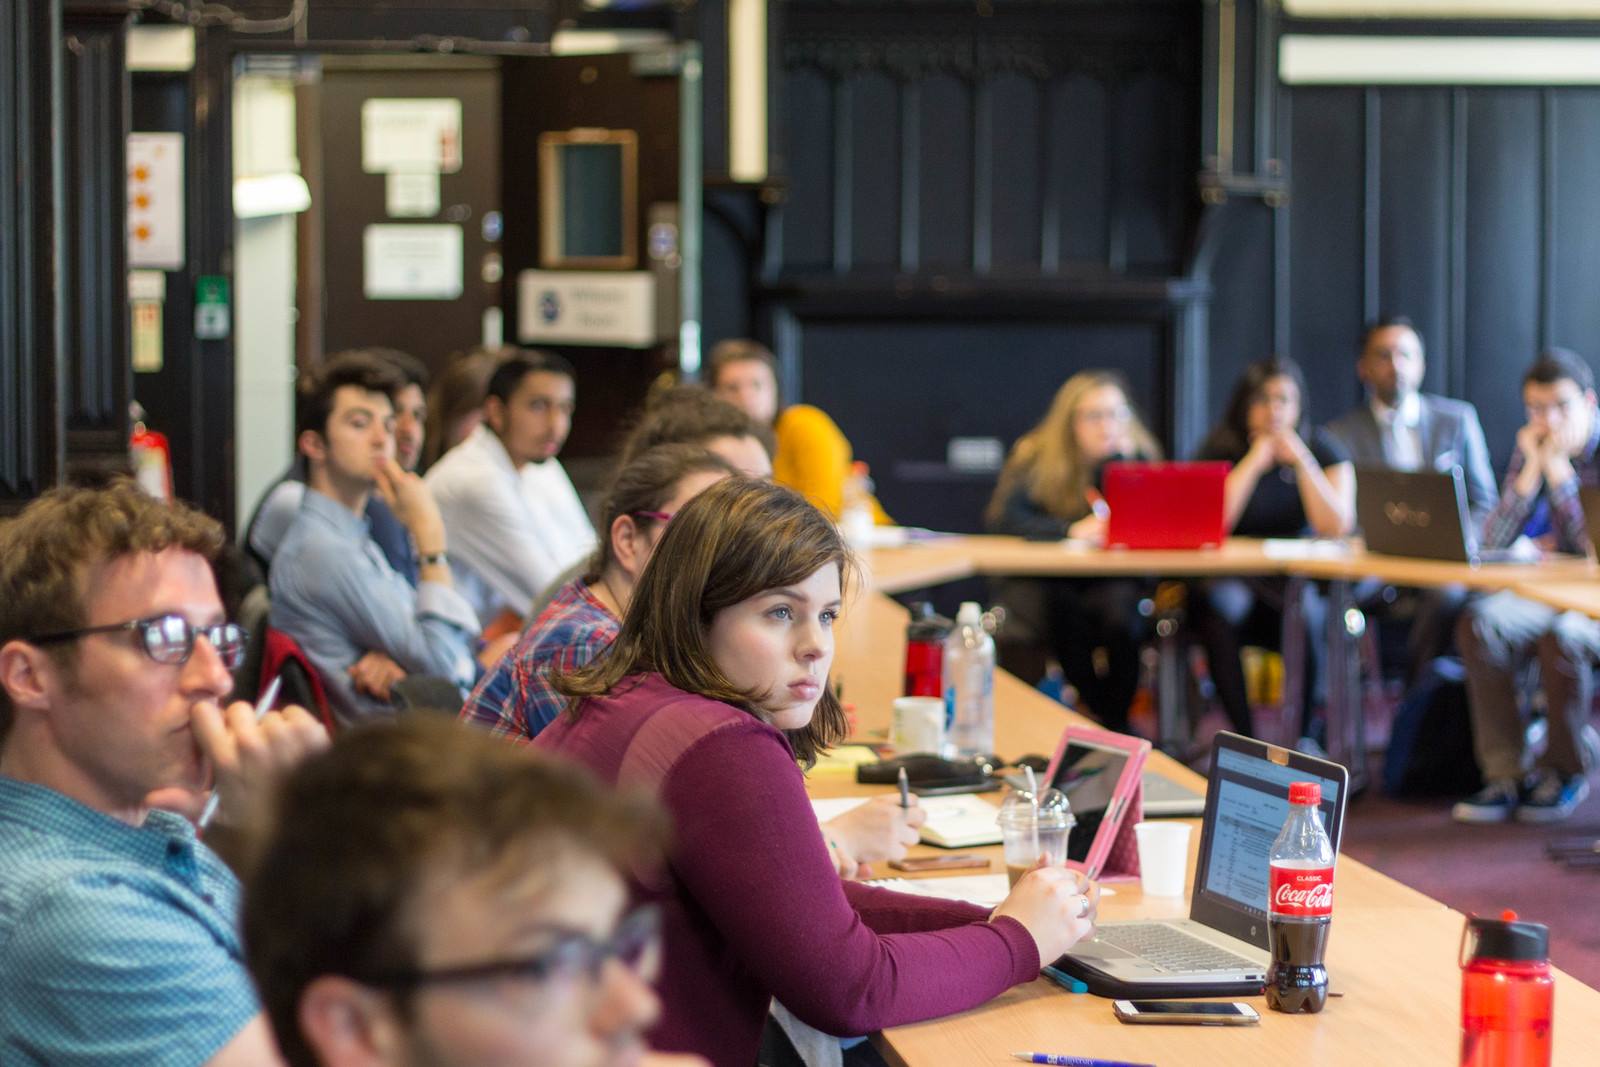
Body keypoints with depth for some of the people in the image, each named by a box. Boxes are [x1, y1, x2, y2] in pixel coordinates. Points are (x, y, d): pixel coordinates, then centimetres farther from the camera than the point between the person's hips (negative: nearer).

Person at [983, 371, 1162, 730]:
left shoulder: (1137, 456, 3)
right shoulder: (1034, 457, -5)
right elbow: (1001, 517, -20)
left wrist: (1123, 461, -17)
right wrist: (1072, 530, -33)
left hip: (1107, 581, 1)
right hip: (1035, 581, -1)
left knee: (1119, 613, -32)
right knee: (1066, 613, -34)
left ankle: (1117, 726, -17)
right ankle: (1098, 723, -16)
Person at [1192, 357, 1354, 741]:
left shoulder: (1324, 450, 5)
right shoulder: (1220, 449, 3)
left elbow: (1336, 528, -11)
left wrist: (1301, 459, -11)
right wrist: (1254, 462, -12)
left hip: (1301, 579, 0)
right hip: (1233, 581, 0)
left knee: (1304, 612, -35)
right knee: (1220, 607, -35)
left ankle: (1301, 736, -20)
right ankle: (1243, 736, -28)